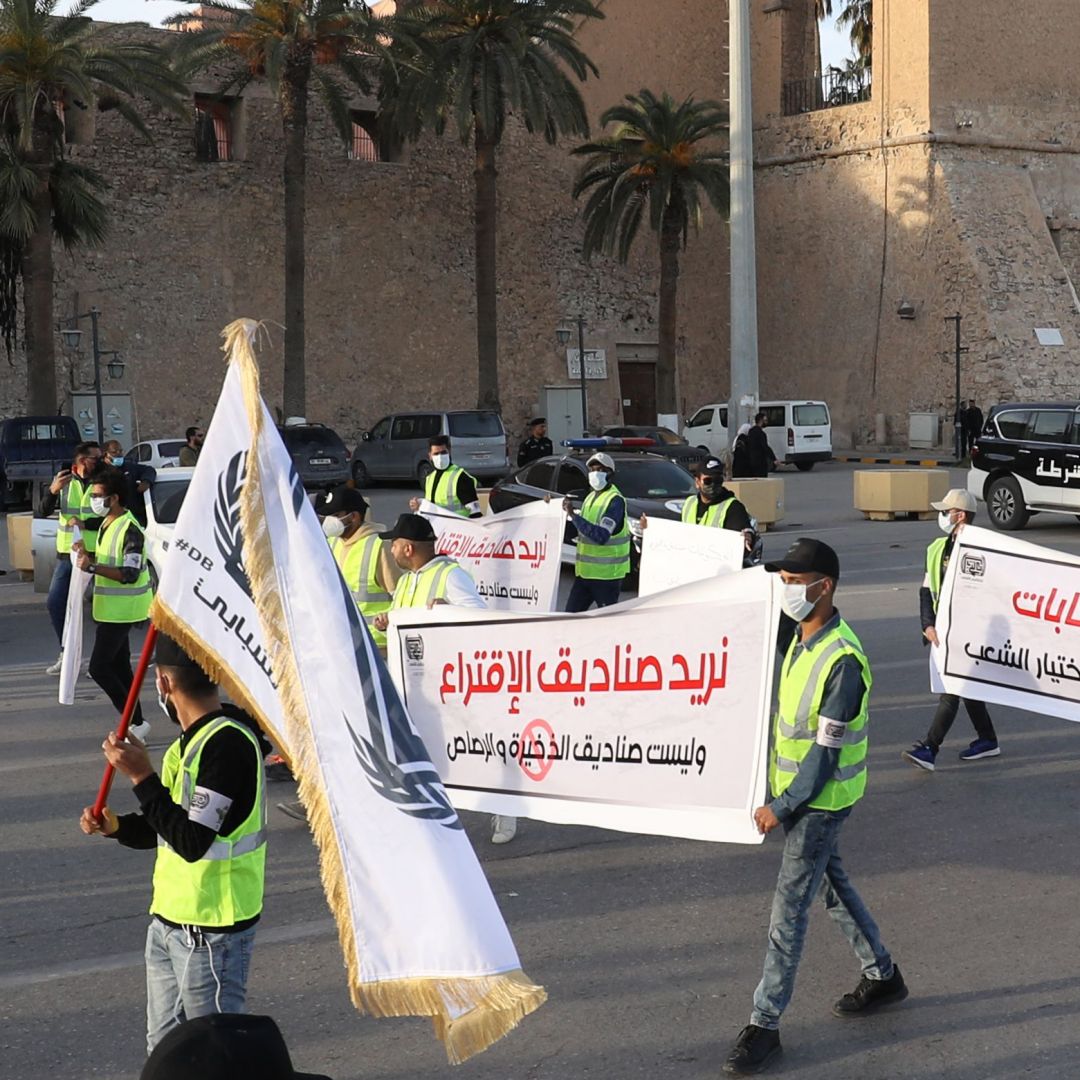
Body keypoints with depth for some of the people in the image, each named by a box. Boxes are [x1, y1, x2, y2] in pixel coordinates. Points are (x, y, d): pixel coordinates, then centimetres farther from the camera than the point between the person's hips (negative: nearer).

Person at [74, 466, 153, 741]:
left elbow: (130, 574, -24)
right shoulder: (107, 524, 12)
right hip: (110, 608, 10)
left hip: (121, 610, -10)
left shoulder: (130, 530, -19)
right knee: (120, 668, 13)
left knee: (99, 667, -11)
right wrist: (87, 556, 4)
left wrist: (92, 566, -28)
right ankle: (135, 722, 19)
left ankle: (135, 722, -5)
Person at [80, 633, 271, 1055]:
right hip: (168, 921, 10)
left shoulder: (228, 743, -22)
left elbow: (193, 841, -26)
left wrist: (141, 776, -24)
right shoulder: (191, 740, 9)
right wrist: (117, 826, 3)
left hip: (212, 928, -10)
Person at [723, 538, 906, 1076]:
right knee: (832, 886, 22)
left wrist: (781, 808, -18)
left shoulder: (842, 659, -26)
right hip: (795, 789, 9)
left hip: (819, 801, -9)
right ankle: (882, 975, 40)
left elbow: (826, 751, -23)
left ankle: (765, 1024, 5)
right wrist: (779, 796, 14)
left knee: (789, 910, -4)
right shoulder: (802, 639, 3)